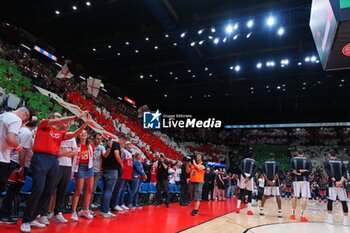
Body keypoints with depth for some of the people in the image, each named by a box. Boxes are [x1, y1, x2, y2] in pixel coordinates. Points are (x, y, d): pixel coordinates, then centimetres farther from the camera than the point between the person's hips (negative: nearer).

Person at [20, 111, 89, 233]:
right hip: (41, 158, -6)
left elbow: (74, 134, 7)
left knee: (49, 191, 6)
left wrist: (85, 123, -2)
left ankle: (33, 218, 19)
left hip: (54, 161, 6)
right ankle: (26, 221, -1)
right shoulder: (43, 124, 8)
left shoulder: (60, 133, 19)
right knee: (38, 189, -13)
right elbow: (58, 122, -7)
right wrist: (77, 117, -12)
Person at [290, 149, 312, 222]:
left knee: (295, 196, 13)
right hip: (304, 180, -2)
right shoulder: (307, 160, 4)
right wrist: (303, 172, -6)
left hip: (296, 180, 2)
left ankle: (293, 214, 19)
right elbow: (310, 171, -8)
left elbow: (291, 170, -8)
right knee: (304, 197, -4)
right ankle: (302, 216, -11)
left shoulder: (293, 160, 5)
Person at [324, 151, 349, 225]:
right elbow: (345, 172, -1)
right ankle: (345, 220, 6)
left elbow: (328, 173, -9)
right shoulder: (341, 162, 14)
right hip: (341, 184, 2)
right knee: (344, 202, 7)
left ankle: (330, 218, 4)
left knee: (330, 201, 5)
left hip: (332, 184, -2)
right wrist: (341, 181, -13)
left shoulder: (327, 162, 6)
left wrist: (335, 181, -14)